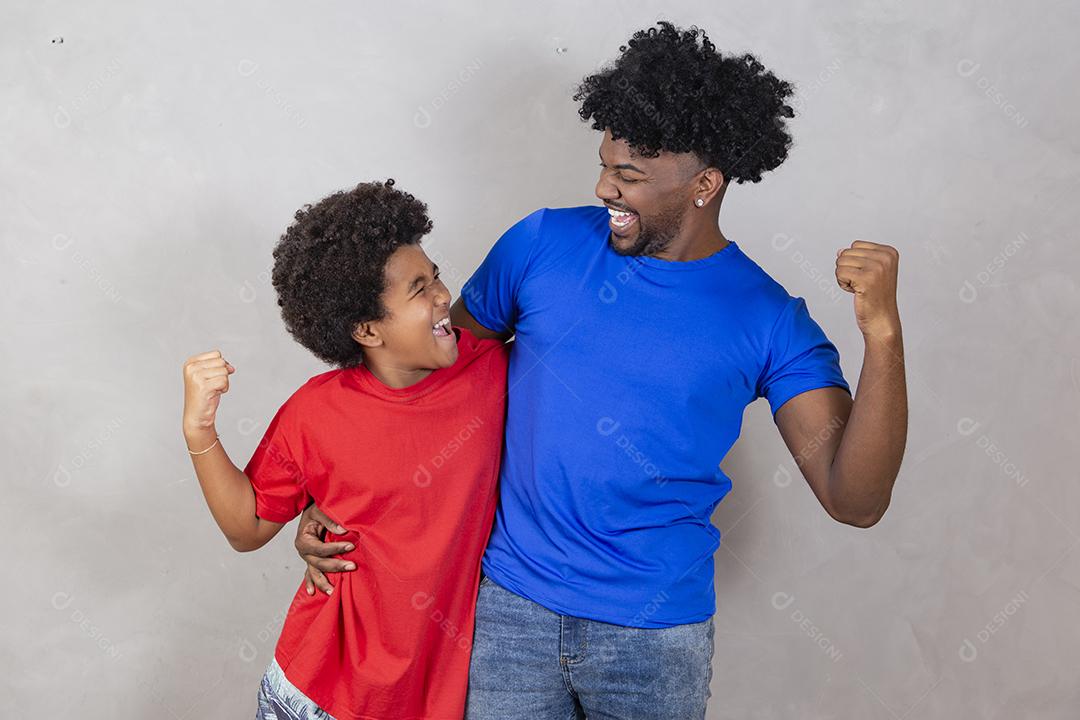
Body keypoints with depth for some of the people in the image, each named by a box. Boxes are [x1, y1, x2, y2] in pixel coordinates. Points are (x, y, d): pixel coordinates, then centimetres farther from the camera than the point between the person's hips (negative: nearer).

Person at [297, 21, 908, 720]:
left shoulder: (769, 319, -7)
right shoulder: (544, 243, -3)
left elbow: (855, 499, -12)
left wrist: (882, 333, -25)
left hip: (657, 635, 0)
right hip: (509, 606, 1)